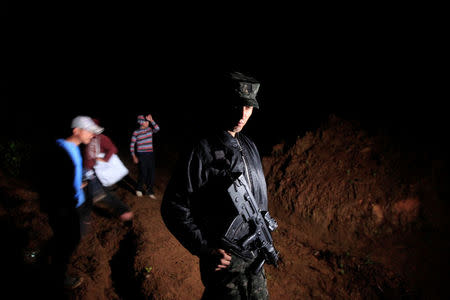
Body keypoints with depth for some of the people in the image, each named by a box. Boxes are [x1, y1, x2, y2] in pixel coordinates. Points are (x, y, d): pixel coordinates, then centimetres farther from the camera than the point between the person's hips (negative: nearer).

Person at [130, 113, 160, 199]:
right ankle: (139, 189, 20)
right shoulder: (136, 132, -4)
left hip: (150, 155, 4)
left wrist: (151, 120, -20)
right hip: (141, 155, -4)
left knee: (151, 173, 4)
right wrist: (134, 156, -7)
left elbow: (157, 129, -14)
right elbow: (132, 145, -1)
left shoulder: (150, 129, 7)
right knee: (143, 173, -5)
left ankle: (150, 191, 18)